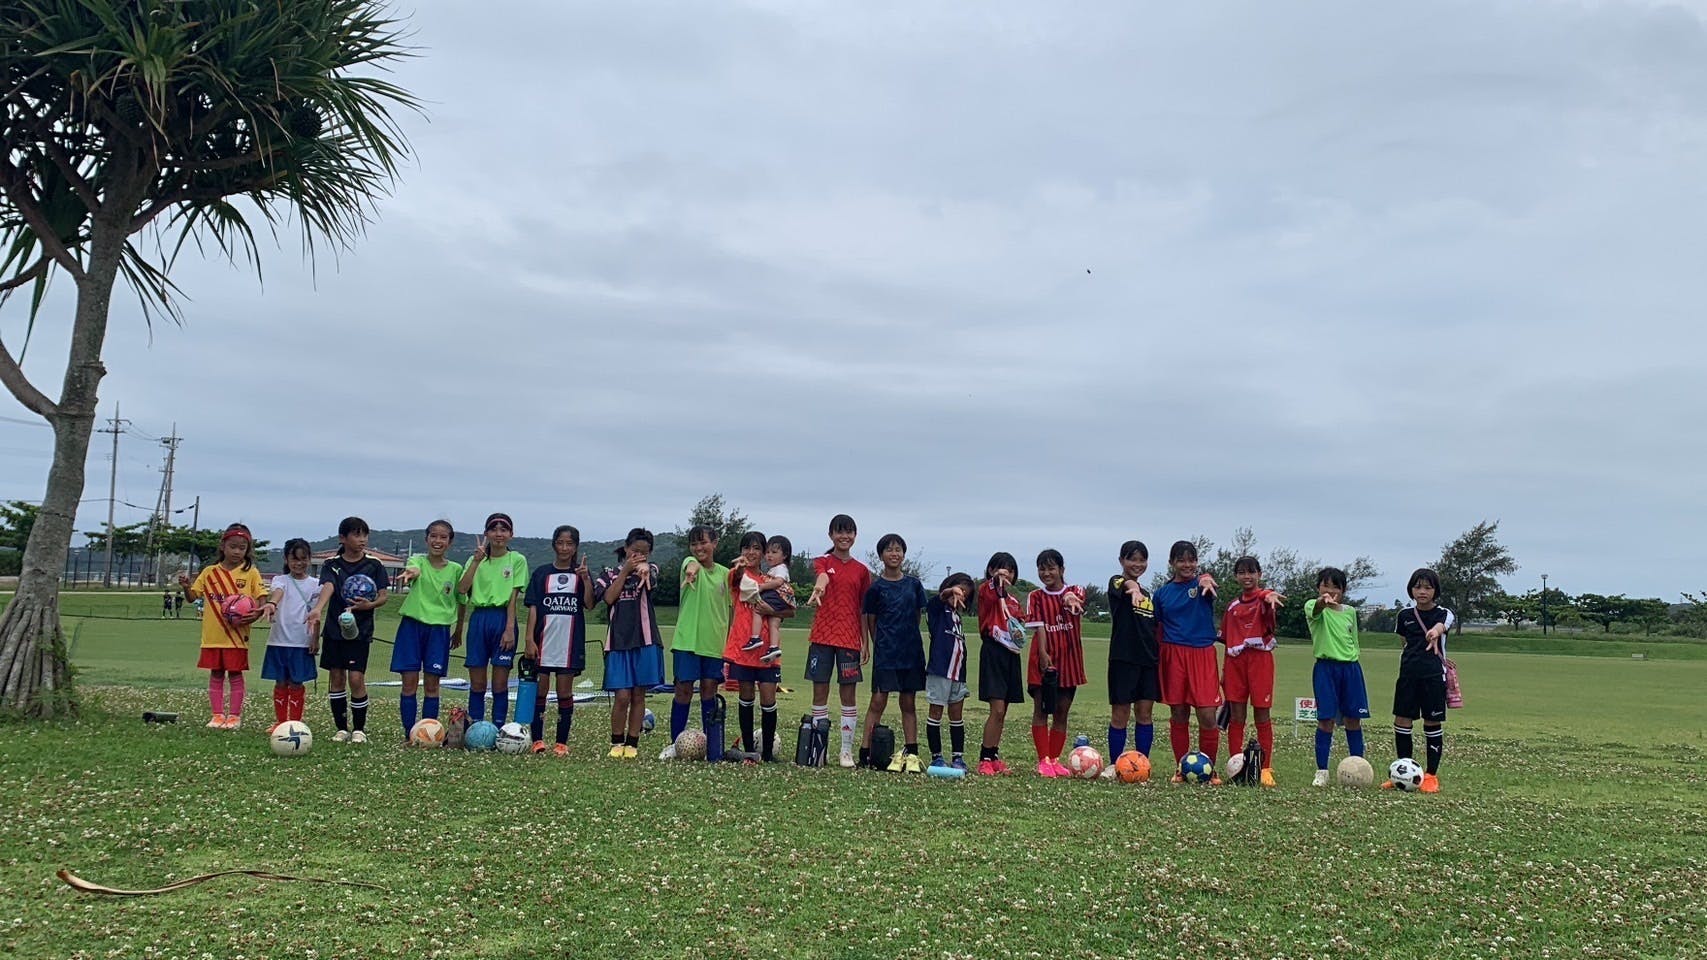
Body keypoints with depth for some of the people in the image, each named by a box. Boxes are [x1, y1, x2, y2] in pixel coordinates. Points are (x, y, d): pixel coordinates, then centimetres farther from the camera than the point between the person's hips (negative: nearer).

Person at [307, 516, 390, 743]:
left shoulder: (374, 565, 1)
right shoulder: (331, 564, 1)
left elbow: (384, 595, 1)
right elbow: (328, 587, -17)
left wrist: (370, 604, -21)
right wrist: (317, 609, -36)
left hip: (360, 630, -2)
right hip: (334, 628, 2)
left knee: (356, 678, -9)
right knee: (336, 678, 5)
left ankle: (359, 729, 6)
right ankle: (342, 728, 17)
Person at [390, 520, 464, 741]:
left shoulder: (455, 569, 4)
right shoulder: (418, 560, -1)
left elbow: (461, 602, 13)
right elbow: (414, 570, -27)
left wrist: (458, 631, 17)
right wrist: (409, 574, -50)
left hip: (439, 628, 1)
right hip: (412, 625, -1)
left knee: (432, 684, 3)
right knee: (409, 682, 0)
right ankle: (409, 734, 8)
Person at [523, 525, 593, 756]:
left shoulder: (581, 573, 8)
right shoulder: (542, 573, 8)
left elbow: (589, 605, -5)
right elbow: (533, 608, 3)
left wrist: (585, 579, -18)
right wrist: (529, 639, -6)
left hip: (570, 641, 0)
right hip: (544, 640, 0)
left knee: (565, 692, 3)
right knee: (539, 690, 2)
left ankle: (562, 742, 9)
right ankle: (537, 739, 9)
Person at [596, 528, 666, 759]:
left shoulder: (649, 569, 6)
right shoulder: (611, 573, 10)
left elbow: (650, 578, -19)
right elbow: (609, 598, -7)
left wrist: (644, 568, -44)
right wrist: (625, 570, -6)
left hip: (645, 640, 0)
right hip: (618, 640, 0)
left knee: (638, 695, 5)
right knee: (622, 696, -6)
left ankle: (632, 743, 16)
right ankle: (616, 742, 12)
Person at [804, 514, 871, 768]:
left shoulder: (862, 570, 10)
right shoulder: (822, 563, 4)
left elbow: (864, 610, 11)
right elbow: (822, 575, -22)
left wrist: (866, 643, 6)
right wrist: (818, 588, -45)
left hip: (850, 639, 1)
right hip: (822, 637, -1)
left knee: (849, 692, 1)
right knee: (820, 690, 2)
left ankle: (847, 750, 8)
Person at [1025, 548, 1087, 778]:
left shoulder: (1075, 592, 3)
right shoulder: (1035, 597, 2)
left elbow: (1078, 607, -22)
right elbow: (1039, 627, -9)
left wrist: (1072, 600, -46)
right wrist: (1044, 654, -23)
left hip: (1069, 657, 1)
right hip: (1044, 657, -1)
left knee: (1062, 711, 7)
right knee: (1041, 709, -1)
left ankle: (1055, 758, 16)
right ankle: (1043, 759, 1)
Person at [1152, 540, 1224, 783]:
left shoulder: (1201, 584, 2)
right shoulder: (1162, 593, 8)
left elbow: (1208, 582, -23)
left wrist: (1207, 581, -47)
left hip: (1203, 654, -2)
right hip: (1173, 654, 2)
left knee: (1207, 715, -6)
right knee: (1178, 715, 5)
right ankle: (1180, 768, 16)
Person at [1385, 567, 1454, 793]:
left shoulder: (1443, 613, -4)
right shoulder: (1405, 615, 8)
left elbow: (1443, 625, -29)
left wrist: (1436, 630, -52)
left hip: (1433, 676, -4)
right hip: (1408, 674, 4)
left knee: (1433, 724, 1)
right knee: (1402, 721, 4)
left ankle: (1431, 775, 12)